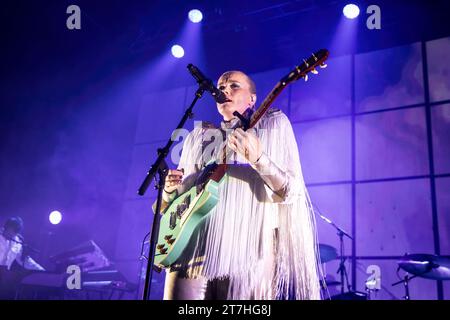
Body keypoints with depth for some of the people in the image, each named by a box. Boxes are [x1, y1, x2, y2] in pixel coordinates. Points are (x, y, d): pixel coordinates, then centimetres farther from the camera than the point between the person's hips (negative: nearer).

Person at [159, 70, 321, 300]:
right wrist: (170, 188, -1)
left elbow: (291, 192, -5)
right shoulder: (199, 136, 18)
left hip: (246, 250, -3)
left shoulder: (272, 126, 7)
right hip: (191, 248, 3)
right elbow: (171, 202, 22)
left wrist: (258, 157, -21)